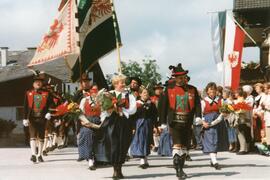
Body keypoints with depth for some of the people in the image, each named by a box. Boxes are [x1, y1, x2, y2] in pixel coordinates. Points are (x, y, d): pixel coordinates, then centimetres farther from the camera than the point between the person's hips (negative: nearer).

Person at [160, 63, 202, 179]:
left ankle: (180, 169, 19)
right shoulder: (169, 89, 2)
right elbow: (164, 106, 4)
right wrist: (163, 122, 1)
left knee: (184, 146, 9)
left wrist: (198, 117, -12)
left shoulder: (192, 90, 8)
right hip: (174, 122, -3)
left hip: (187, 122, 3)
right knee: (177, 144, -13)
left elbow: (197, 104, 3)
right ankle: (178, 169, -14)